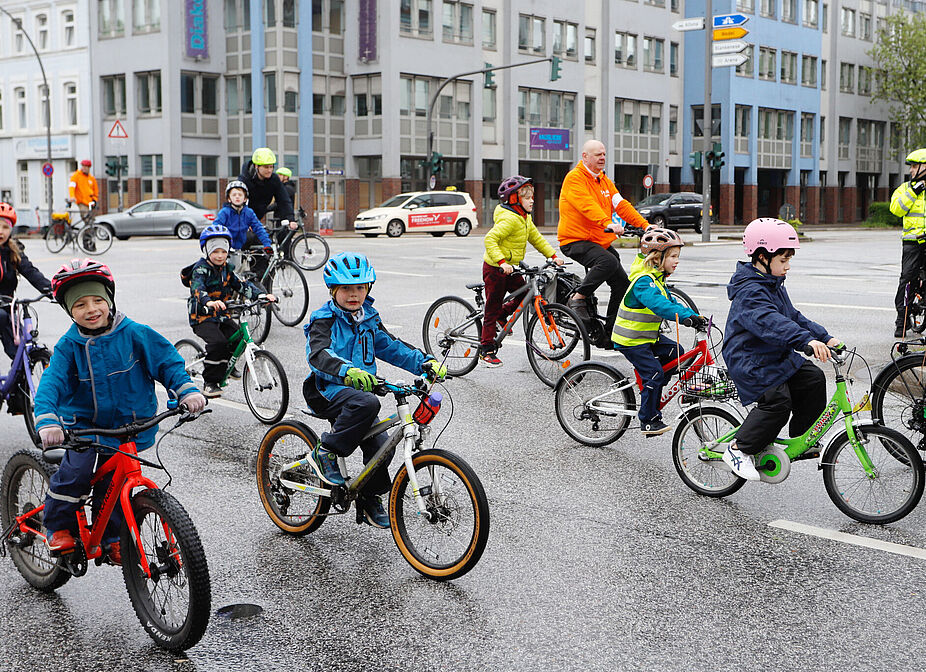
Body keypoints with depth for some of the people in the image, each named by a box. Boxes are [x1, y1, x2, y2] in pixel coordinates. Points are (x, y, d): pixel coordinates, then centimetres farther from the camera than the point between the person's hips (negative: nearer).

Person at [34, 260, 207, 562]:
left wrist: (187, 391, -17)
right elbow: (51, 383, -16)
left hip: (130, 428, 0)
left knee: (112, 483, 3)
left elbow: (167, 362, -2)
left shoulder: (135, 334, -8)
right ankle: (59, 527, 0)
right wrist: (47, 421, -33)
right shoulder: (69, 346, -7)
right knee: (78, 470, -21)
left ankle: (111, 539, 24)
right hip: (85, 424, 0)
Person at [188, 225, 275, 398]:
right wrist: (209, 302, -54)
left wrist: (262, 295, -13)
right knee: (218, 342, -28)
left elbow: (242, 285, 5)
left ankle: (225, 366, 20)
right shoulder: (200, 269, -13)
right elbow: (197, 289, -32)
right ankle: (209, 383, -16)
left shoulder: (226, 269, 10)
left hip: (222, 315, 7)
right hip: (203, 318, -7)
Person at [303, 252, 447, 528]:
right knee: (367, 403, -36)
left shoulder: (369, 320, 13)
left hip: (358, 387, 7)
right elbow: (318, 354, -26)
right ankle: (325, 452, -19)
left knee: (380, 443, -6)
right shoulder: (324, 319, -9)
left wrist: (426, 363, -6)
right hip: (326, 390, -7)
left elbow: (392, 347, 10)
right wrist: (347, 371, -45)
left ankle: (370, 499, 17)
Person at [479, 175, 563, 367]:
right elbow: (490, 240, -29)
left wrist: (553, 256, 6)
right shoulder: (509, 219, -23)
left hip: (510, 268, 9)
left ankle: (502, 315, 25)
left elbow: (537, 239, 16)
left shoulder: (525, 219, 8)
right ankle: (486, 349, 7)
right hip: (495, 268, -9)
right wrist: (502, 262, -38)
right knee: (492, 308, -2)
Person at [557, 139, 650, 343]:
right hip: (576, 241, -8)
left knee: (622, 284, 0)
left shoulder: (605, 180, 17)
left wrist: (646, 225, -6)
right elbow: (588, 205, -26)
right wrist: (608, 224, -41)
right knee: (609, 261, -33)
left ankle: (609, 334, 8)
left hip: (601, 241, 8)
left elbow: (621, 205, 7)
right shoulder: (574, 178, -10)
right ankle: (577, 299, -17)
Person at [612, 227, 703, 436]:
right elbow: (658, 304, -38)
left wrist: (696, 317, 1)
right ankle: (649, 421, -3)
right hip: (631, 340, -10)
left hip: (647, 335, 10)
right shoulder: (643, 281, -23)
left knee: (674, 352, 5)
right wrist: (686, 316, -48)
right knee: (654, 373, -12)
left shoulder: (657, 279, 11)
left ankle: (648, 390, 15)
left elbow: (671, 302, 13)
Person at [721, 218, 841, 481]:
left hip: (777, 357, 10)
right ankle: (738, 450, -9)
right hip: (751, 362, -10)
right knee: (777, 401, -23)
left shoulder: (774, 286, 14)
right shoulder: (750, 291, -21)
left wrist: (825, 337, 8)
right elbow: (770, 321, -37)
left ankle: (801, 438, 10)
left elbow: (792, 316, 19)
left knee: (813, 379, -3)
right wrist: (806, 340, -49)